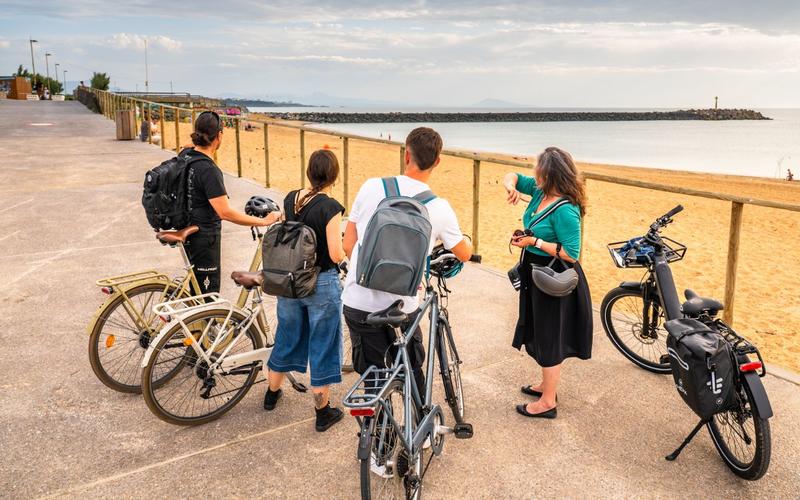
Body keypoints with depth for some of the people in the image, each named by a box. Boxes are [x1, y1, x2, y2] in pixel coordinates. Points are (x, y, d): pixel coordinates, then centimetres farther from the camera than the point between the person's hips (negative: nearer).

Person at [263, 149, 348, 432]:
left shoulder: (290, 200, -2)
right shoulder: (330, 207, -20)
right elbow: (336, 255, -20)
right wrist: (347, 252, 0)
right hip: (322, 284, -6)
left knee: (287, 338, 24)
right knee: (323, 346, 9)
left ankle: (272, 394, 43)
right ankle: (323, 412, 21)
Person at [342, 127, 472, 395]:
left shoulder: (371, 187, -7)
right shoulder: (439, 208, -8)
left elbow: (348, 245, 0)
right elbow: (464, 254, 9)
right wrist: (466, 240, 32)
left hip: (358, 302, 1)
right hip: (402, 307, 0)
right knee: (412, 370, 22)